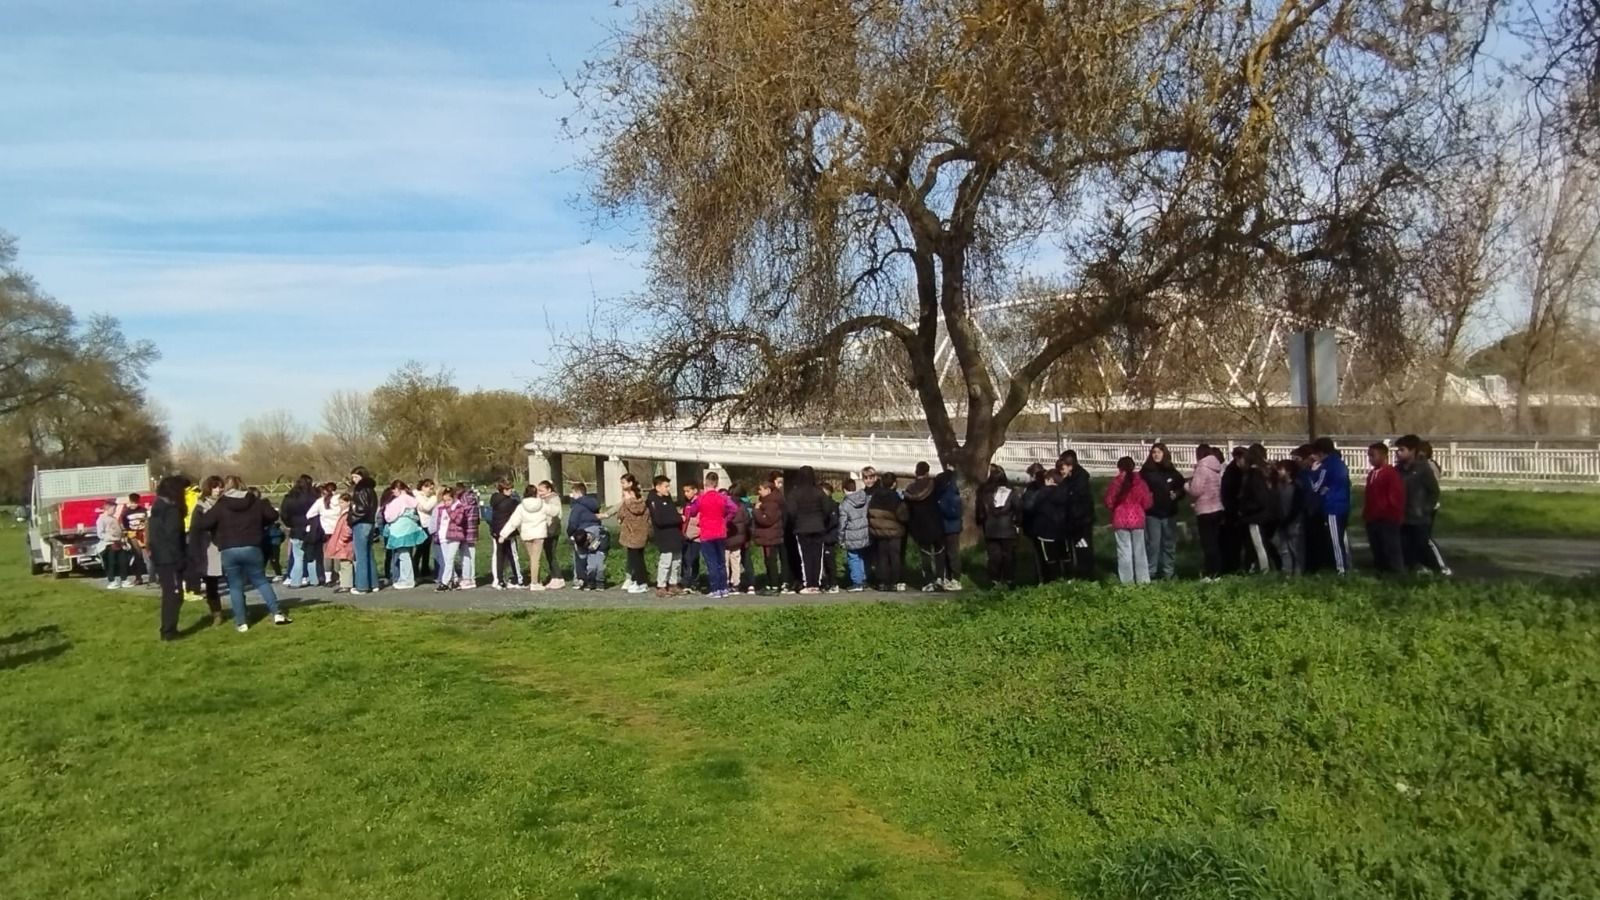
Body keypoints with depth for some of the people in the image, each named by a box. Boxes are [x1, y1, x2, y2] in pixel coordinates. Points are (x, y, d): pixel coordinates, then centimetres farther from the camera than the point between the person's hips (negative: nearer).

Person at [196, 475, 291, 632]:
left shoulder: (220, 505, -3)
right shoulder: (255, 501, 5)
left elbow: (203, 523, -6)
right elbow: (273, 515, 12)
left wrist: (201, 515, 15)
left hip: (229, 551, -2)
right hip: (251, 548, 2)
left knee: (235, 587, 7)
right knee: (261, 581, 13)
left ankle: (241, 622, 6)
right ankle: (277, 613, 6)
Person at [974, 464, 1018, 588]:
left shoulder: (984, 493, -2)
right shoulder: (1010, 492, -5)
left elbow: (979, 511, 2)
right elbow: (1018, 509, -6)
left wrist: (981, 523, 18)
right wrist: (1017, 523, 7)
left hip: (991, 530, 1)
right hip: (1008, 529, -1)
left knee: (994, 556, 6)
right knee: (1008, 555, 7)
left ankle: (995, 581, 4)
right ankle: (1007, 580, 7)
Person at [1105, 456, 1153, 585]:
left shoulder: (1115, 483, -8)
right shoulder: (1140, 482, -3)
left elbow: (1109, 503, -2)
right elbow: (1147, 503, 2)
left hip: (1120, 520, -2)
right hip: (1137, 519, 2)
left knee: (1124, 550, 2)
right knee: (1139, 550, 9)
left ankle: (1127, 580, 1)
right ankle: (1143, 579, 10)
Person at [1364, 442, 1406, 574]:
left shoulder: (1391, 473, -11)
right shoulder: (1371, 473, 15)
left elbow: (1396, 496, -15)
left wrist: (1394, 515, -17)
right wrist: (1366, 513, 17)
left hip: (1387, 519, -9)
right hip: (1373, 519, 9)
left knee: (1391, 549, -5)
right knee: (1377, 550, 15)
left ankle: (1397, 574, -1)